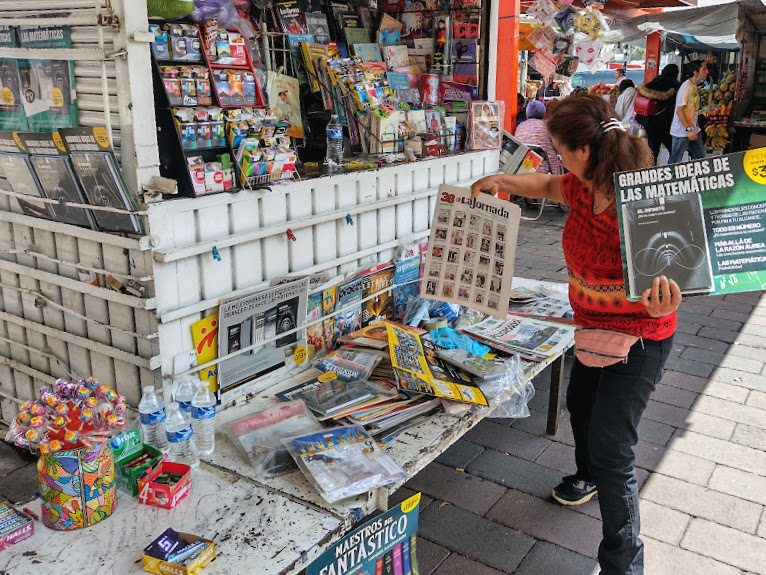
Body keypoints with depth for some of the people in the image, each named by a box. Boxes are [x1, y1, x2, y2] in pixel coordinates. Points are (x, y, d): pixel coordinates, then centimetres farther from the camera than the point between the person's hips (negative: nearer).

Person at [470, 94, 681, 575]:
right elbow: (548, 185, 14)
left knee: (611, 448, -4)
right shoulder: (584, 189, -9)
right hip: (595, 328, 9)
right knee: (581, 406, 29)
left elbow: (657, 279, -29)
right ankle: (588, 478, 60)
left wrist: (660, 305, -51)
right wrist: (503, 181, 3)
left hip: (640, 340, -9)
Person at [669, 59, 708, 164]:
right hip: (682, 132, -10)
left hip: (693, 130, 10)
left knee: (700, 157, 12)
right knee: (674, 162, -4)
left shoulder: (695, 86, 13)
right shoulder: (686, 86, -16)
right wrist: (689, 130, -24)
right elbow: (679, 111, -21)